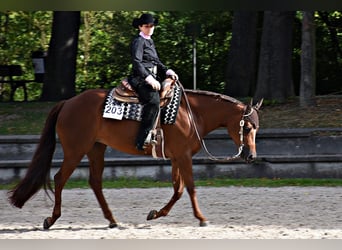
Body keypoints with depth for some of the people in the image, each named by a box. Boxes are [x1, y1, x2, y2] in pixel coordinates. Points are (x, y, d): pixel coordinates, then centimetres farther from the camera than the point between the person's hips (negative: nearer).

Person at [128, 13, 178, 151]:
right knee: (154, 99, -31)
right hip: (140, 78, -10)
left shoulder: (150, 41, 23)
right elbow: (137, 62, -17)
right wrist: (148, 78, -26)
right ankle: (141, 139, -36)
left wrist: (167, 71, 11)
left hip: (151, 78, 10)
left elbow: (156, 61, 28)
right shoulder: (138, 41, -5)